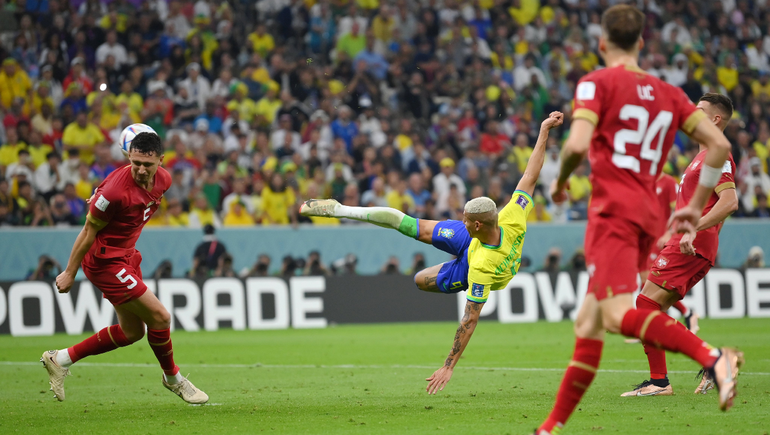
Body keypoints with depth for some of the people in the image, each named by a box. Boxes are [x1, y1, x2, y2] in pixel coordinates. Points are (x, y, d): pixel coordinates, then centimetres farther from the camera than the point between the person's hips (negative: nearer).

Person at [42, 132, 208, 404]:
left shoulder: (163, 180, -6)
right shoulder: (116, 190, -28)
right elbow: (88, 232, -18)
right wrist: (70, 273, -12)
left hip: (126, 256, 9)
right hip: (105, 261, -9)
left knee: (132, 332, 14)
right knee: (160, 317, -8)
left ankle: (61, 359, 22)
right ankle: (173, 379, 16)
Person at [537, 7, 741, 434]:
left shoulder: (596, 83, 0)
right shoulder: (668, 93, 18)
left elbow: (577, 145, -15)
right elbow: (719, 144, 11)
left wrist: (560, 181, 5)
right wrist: (696, 206, 17)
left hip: (613, 211, -8)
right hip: (648, 218, 8)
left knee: (618, 314, -24)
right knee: (588, 326, 12)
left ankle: (713, 358, -43)